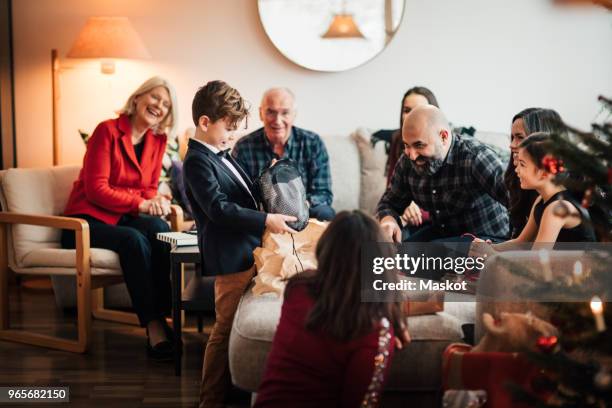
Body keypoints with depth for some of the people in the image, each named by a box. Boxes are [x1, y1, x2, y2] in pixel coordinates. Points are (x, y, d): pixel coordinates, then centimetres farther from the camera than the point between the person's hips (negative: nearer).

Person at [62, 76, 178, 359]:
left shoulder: (158, 140, 9)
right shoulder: (108, 131, -10)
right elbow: (96, 189, -15)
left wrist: (154, 200, -13)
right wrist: (141, 204, -23)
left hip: (125, 218, 5)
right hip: (87, 221, -5)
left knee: (159, 228, -29)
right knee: (133, 240, -35)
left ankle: (162, 318, -31)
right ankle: (153, 327, -35)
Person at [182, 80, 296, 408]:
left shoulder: (219, 155, 15)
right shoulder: (198, 161, -15)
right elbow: (218, 208, -24)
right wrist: (266, 220, -26)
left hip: (248, 252, 10)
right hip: (231, 257, -10)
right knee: (226, 329, -3)